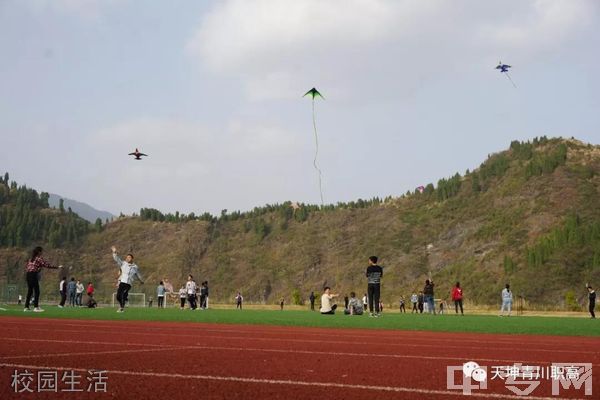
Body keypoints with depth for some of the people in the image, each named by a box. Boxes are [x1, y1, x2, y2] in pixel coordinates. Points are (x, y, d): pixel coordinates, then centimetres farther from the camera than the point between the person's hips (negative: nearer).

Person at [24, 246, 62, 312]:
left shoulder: (31, 258, 18)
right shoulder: (39, 258, -6)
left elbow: (26, 267, 18)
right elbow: (47, 265, -10)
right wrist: (57, 267, -6)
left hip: (28, 274, 8)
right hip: (34, 274, -8)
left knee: (30, 291, 12)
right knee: (36, 291, -6)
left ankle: (26, 307, 12)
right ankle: (36, 307, -11)